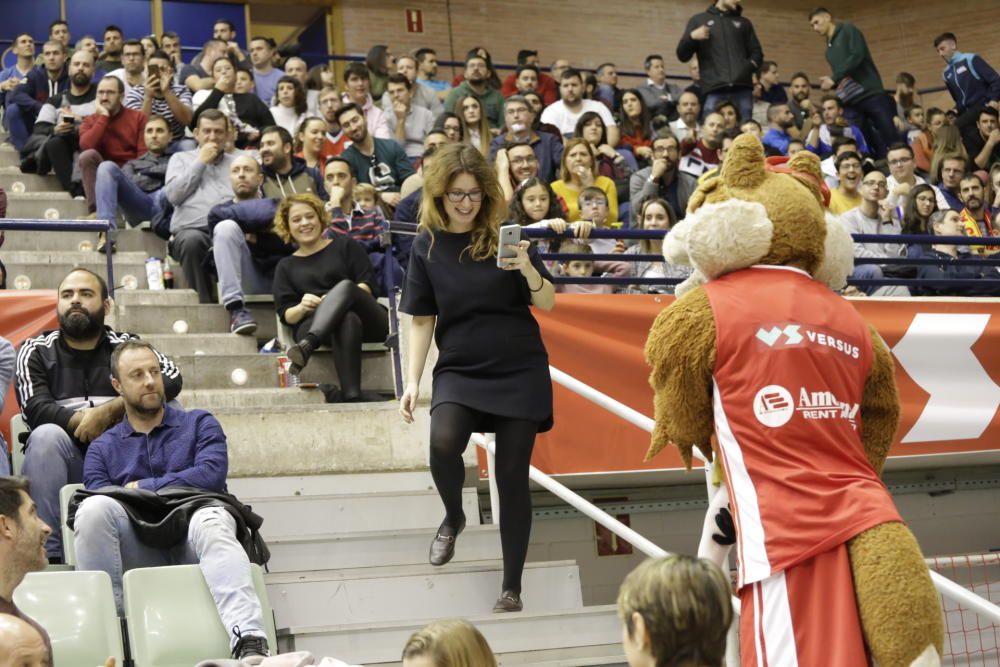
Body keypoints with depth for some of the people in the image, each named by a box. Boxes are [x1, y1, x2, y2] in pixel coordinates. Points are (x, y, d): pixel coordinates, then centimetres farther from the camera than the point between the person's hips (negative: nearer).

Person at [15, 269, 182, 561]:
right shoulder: (36, 351, 11)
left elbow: (171, 379, -8)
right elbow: (35, 409, -6)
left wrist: (108, 411, -17)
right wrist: (88, 423, -18)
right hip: (69, 464, -1)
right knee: (46, 435, -32)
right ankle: (47, 556, -33)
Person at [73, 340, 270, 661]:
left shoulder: (198, 424, 21)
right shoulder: (102, 449, 22)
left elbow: (211, 474, 0)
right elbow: (101, 508, 4)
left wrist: (140, 487, 2)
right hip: (138, 554, 1)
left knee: (211, 525, -39)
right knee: (93, 508, -30)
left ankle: (249, 642, -61)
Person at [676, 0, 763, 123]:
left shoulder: (744, 23, 23)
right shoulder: (698, 20, 17)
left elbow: (756, 53, 21)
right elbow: (682, 56, 12)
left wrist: (750, 66, -1)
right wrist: (692, 37, -8)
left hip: (742, 88, 2)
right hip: (714, 90, -2)